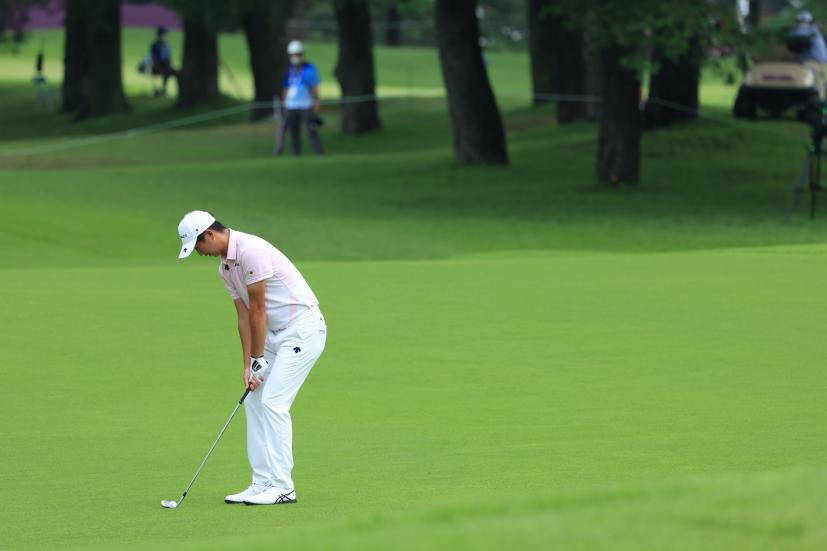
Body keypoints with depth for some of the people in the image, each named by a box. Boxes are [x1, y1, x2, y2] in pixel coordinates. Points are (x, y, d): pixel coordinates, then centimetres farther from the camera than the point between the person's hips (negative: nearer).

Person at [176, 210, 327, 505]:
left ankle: (282, 486, -11)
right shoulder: (225, 267, 11)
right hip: (278, 334, 10)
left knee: (273, 402, -14)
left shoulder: (251, 251, -20)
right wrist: (248, 365, 3)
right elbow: (244, 316, 11)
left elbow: (258, 310, -17)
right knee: (255, 402, 6)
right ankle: (262, 484, 9)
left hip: (303, 329, -10)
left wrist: (258, 359, -11)